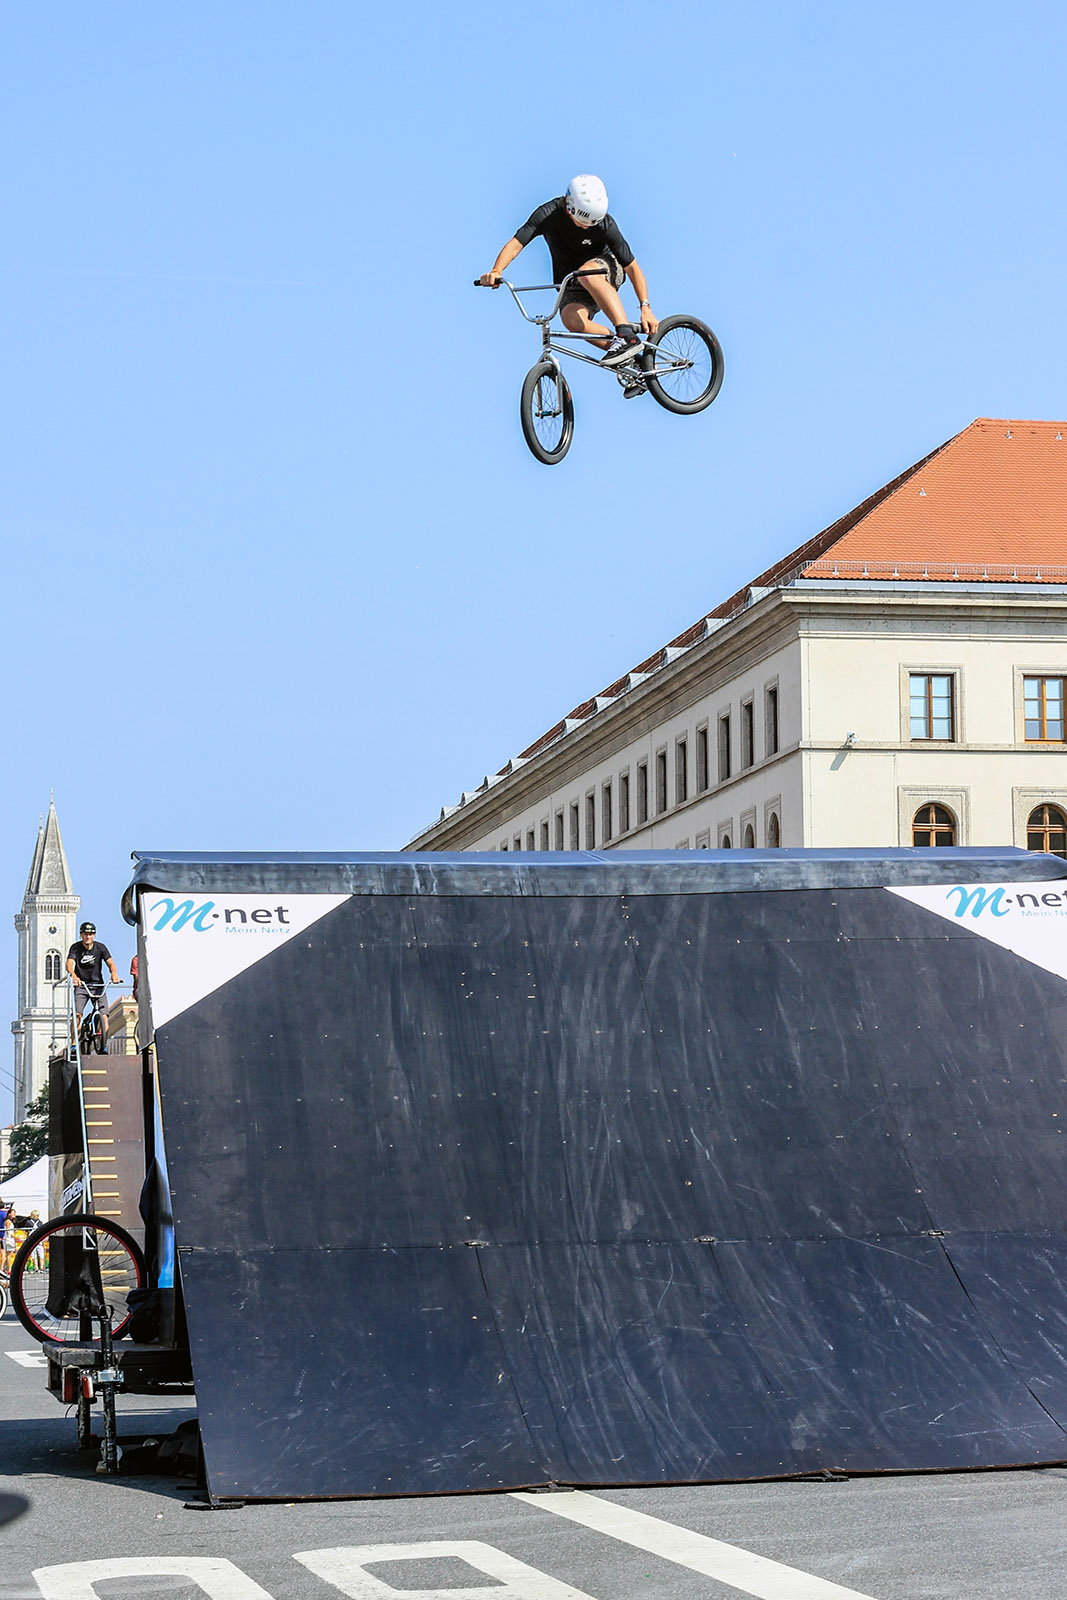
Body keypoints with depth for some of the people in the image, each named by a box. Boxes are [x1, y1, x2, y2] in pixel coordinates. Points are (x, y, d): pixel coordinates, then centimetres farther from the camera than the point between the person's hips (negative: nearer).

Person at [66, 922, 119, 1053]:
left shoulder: (100, 947, -2)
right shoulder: (75, 948, -6)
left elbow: (110, 962, -12)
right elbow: (69, 963, -20)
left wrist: (114, 973, -35)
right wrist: (74, 976, -42)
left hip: (98, 985, 1)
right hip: (81, 985, -1)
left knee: (104, 1016, -12)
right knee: (77, 1014, -19)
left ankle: (103, 1047, -4)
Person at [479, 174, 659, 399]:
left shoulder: (604, 223, -21)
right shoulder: (549, 214, -19)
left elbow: (632, 267, -16)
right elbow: (516, 243, -24)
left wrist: (645, 307, -23)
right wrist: (496, 271, -43)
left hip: (607, 274, -2)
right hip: (572, 287, 2)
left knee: (586, 273, -38)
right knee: (572, 319, -32)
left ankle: (628, 336, -41)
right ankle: (628, 360, -20)